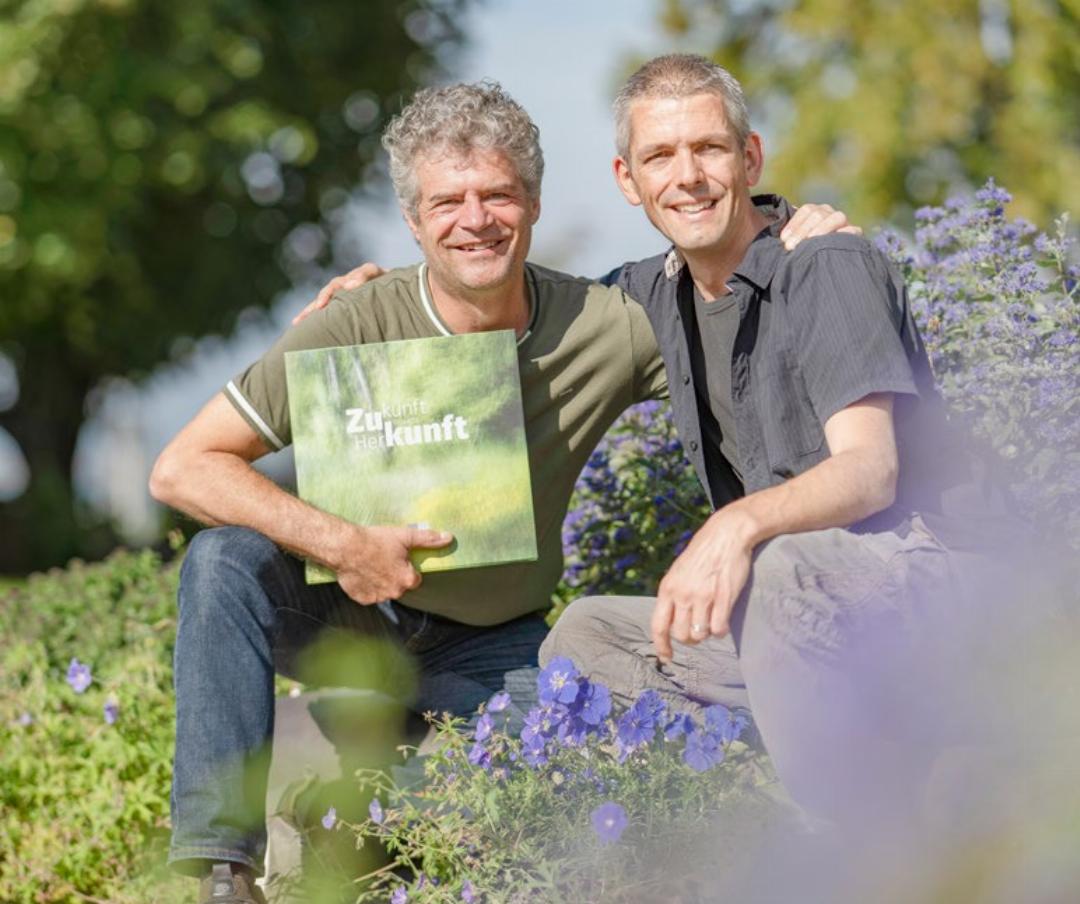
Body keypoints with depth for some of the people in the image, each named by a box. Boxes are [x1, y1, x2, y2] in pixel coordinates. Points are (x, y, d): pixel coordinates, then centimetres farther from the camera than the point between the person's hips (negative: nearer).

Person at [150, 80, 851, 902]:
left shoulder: (604, 329, -14)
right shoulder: (358, 327, -20)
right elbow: (181, 468, -22)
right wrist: (341, 541, -34)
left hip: (493, 647, 2)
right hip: (351, 612, -2)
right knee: (227, 561, -30)